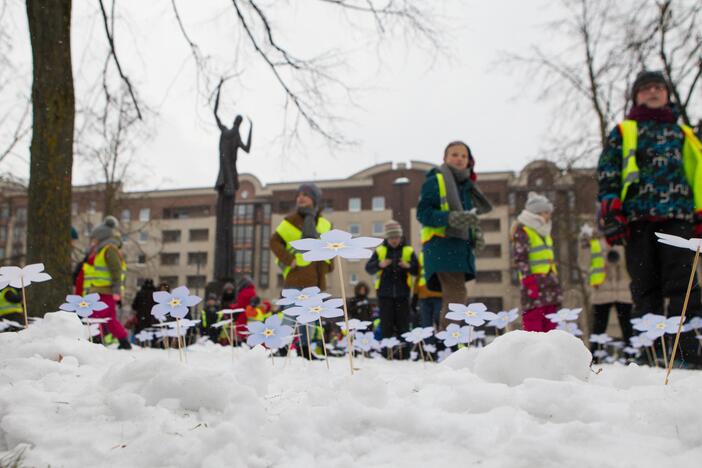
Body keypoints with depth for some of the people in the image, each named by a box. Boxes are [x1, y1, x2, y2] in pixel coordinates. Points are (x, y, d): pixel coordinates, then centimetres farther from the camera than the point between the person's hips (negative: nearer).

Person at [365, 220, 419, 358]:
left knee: (403, 324, 2)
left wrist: (408, 266, -19)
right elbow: (368, 268, 0)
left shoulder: (408, 250, 6)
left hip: (402, 293, 0)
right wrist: (379, 265, -19)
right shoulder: (380, 250, 6)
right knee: (386, 324, 2)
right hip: (385, 293, 0)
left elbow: (417, 270, 1)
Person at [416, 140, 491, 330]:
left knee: (453, 295, 10)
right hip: (441, 245, -8)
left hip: (461, 247, 8)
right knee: (456, 293, -19)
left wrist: (476, 233, 6)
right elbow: (423, 213, -10)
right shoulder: (435, 181, -2)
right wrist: (450, 217, -25)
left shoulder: (467, 186, 22)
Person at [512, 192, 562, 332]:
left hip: (549, 281, 9)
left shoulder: (544, 231, 19)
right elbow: (520, 259, -14)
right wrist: (529, 281, -19)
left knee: (550, 320, 9)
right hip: (534, 283, -9)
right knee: (533, 317, -10)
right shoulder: (522, 231, -8)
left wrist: (554, 278, 21)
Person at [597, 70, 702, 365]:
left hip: (677, 216, 1)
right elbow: (607, 177, 7)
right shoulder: (623, 132, 18)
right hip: (638, 217, -1)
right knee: (645, 288, 0)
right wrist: (611, 214, -5)